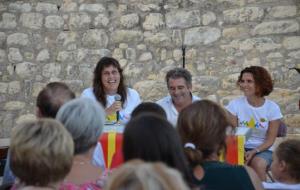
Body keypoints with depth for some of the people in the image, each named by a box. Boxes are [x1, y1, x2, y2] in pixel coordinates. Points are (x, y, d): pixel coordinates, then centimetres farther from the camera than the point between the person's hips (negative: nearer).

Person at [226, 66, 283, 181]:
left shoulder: (272, 108, -6)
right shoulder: (235, 104, -5)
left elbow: (270, 140, -4)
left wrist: (254, 151, -20)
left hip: (263, 149, 0)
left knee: (258, 164, -33)